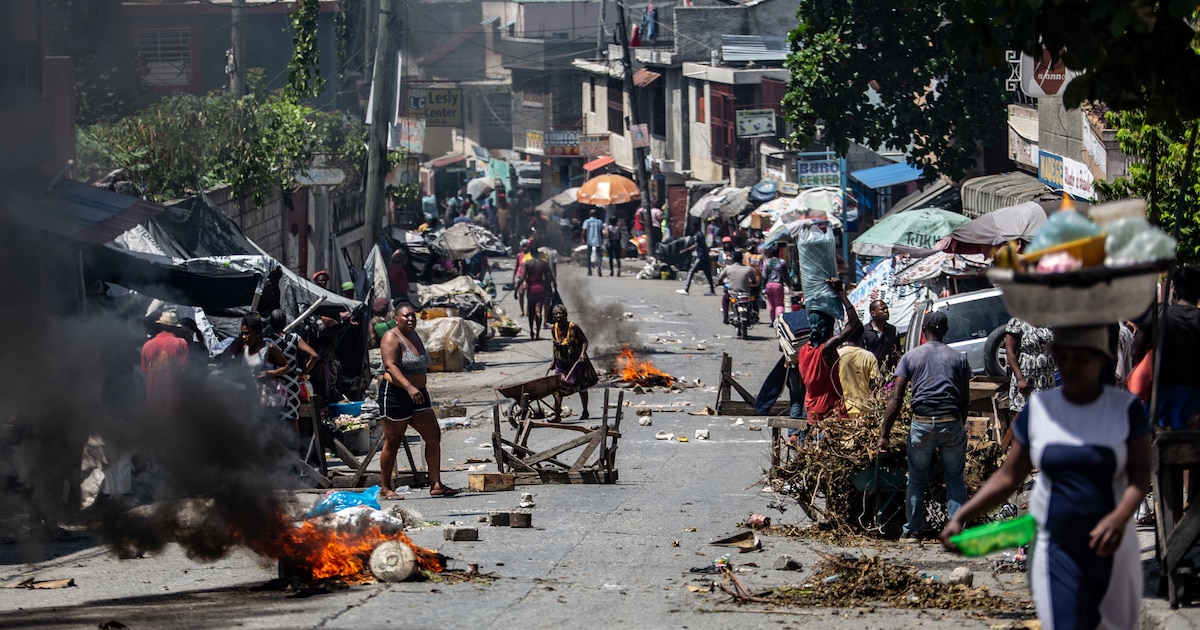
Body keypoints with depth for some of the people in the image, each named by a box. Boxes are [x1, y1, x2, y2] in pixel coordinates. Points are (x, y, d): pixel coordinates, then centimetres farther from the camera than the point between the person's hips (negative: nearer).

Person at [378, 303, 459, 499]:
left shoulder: (414, 336, 16)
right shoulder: (392, 338, -11)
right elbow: (390, 366, -24)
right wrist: (409, 387, -36)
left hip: (418, 394, 9)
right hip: (395, 395, -9)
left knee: (433, 436, 1)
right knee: (392, 442, -2)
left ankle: (436, 484, 3)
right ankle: (385, 488, 6)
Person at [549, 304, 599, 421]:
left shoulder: (573, 327, -16)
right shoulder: (554, 329, -3)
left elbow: (584, 340, -10)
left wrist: (583, 352, -26)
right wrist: (553, 360, 10)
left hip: (576, 361, -3)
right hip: (561, 362, 3)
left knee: (581, 385, 12)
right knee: (557, 387, -11)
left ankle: (585, 411, 30)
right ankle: (557, 415, -10)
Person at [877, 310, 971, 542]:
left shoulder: (910, 357, 5)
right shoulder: (959, 358, 9)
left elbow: (896, 399, -2)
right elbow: (965, 399, 9)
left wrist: (884, 435, -2)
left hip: (921, 423, -1)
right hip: (952, 422, 1)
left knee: (916, 478, 13)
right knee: (955, 478, 11)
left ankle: (912, 531, 13)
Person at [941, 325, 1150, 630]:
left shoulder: (1125, 408, -3)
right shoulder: (1038, 408, 2)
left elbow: (1140, 476, -10)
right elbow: (1008, 478, 5)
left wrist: (1119, 518, -31)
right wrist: (961, 517, -6)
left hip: (1109, 546, 0)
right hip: (1055, 546, 0)